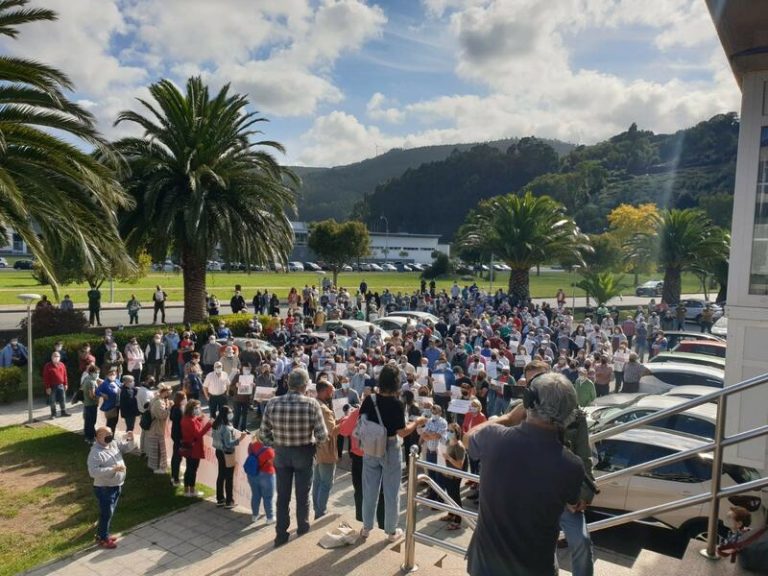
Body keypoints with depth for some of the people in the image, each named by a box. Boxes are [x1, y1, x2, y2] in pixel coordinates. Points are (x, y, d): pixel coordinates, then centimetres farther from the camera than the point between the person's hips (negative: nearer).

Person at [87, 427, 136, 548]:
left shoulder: (114, 444, 0)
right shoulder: (95, 453, -23)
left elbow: (128, 447, 10)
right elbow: (93, 472, -31)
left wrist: (131, 439, -13)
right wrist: (113, 469, -33)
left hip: (117, 486, 8)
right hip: (104, 489, -8)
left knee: (109, 512, 21)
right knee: (106, 513, 5)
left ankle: (102, 533, 38)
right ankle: (103, 538, 23)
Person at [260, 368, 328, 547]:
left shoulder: (272, 403, -14)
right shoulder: (311, 404, -22)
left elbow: (264, 432, -4)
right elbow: (322, 435, -18)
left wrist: (274, 445, 11)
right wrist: (312, 440, 4)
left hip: (281, 453, 2)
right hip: (304, 453, -1)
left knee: (283, 495, 16)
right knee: (302, 493, 19)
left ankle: (281, 533, 24)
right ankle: (303, 527, 38)